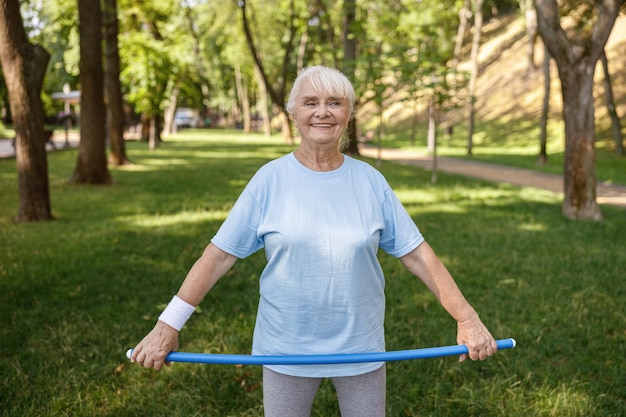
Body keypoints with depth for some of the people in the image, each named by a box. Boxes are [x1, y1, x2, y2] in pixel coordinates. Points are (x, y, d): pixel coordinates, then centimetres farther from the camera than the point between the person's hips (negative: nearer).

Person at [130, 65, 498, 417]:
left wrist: (467, 318, -4)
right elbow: (220, 255, -7)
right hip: (286, 349, -1)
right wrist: (168, 325, -10)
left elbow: (417, 254, -1)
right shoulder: (270, 180, -7)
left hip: (360, 348, 1)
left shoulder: (371, 181, -3)